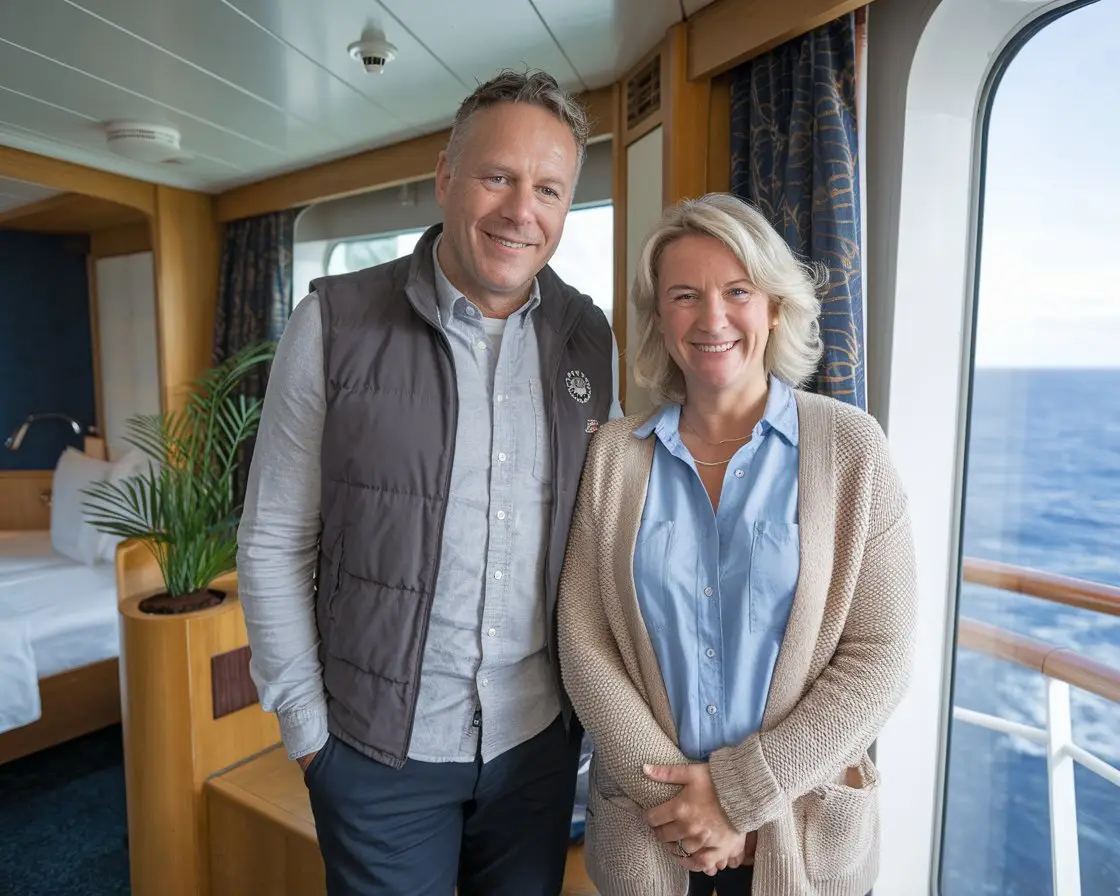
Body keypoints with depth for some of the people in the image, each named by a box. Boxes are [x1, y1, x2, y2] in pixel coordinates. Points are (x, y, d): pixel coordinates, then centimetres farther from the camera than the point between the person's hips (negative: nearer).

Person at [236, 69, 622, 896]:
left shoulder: (591, 340, -2)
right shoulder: (335, 322, -11)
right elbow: (273, 545, -6)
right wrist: (306, 727, -4)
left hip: (541, 736, 3)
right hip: (379, 748, -2)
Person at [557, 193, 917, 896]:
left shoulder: (851, 446, -10)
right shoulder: (613, 456, -7)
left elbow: (878, 655, -10)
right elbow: (583, 642, -7)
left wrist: (740, 795, -13)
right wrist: (671, 795, -12)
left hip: (801, 831, 0)